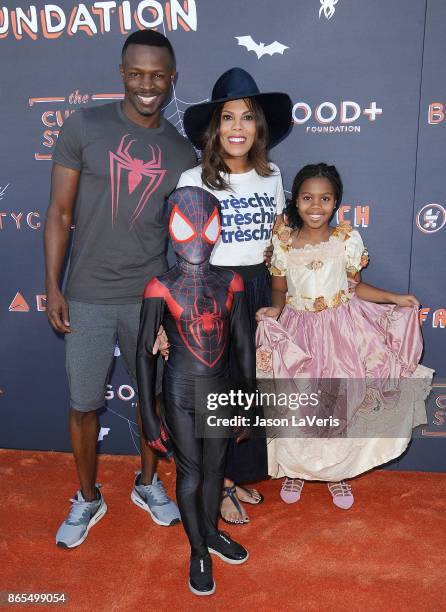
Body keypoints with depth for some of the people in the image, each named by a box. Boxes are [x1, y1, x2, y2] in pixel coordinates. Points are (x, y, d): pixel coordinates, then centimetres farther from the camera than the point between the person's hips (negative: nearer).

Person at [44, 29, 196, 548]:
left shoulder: (182, 153, 4)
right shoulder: (84, 127, -3)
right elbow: (60, 212, -2)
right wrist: (53, 286, -5)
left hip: (151, 295, 2)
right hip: (88, 297, -2)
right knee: (83, 403, 8)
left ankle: (147, 484, 38)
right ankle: (88, 499, 32)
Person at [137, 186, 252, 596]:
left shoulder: (230, 283, -5)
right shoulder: (162, 288, -13)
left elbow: (244, 345, 2)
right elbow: (145, 353, -8)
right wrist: (149, 416, -6)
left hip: (221, 392, 3)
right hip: (181, 393, -3)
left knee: (215, 467, 18)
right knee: (190, 472, 11)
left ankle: (212, 533, 44)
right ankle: (198, 552, 34)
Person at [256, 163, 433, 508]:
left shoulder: (348, 240, -6)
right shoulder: (283, 242, -4)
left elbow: (356, 287, 3)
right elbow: (279, 291, 5)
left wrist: (395, 299, -6)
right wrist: (275, 310, -15)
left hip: (341, 331, 0)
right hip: (296, 332, 1)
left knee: (342, 402, 5)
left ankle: (338, 472, 31)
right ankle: (295, 469, 33)